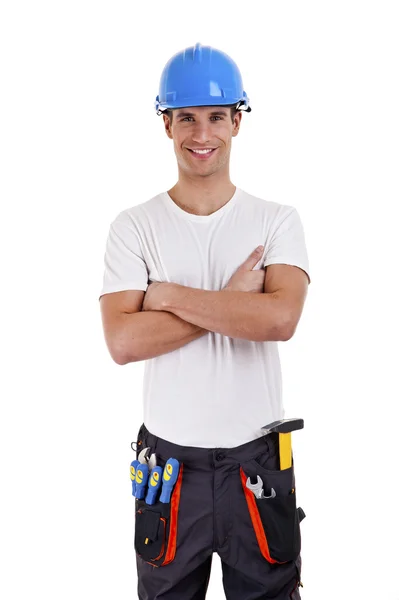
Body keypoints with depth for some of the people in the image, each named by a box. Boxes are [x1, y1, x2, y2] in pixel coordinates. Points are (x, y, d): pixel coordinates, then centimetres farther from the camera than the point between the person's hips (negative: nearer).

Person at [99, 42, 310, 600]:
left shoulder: (278, 220, -1)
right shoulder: (134, 226, -2)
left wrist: (169, 294, -15)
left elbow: (280, 319, -19)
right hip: (169, 459, 0)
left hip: (257, 459, 0)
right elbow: (123, 341, -14)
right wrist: (232, 301, -16)